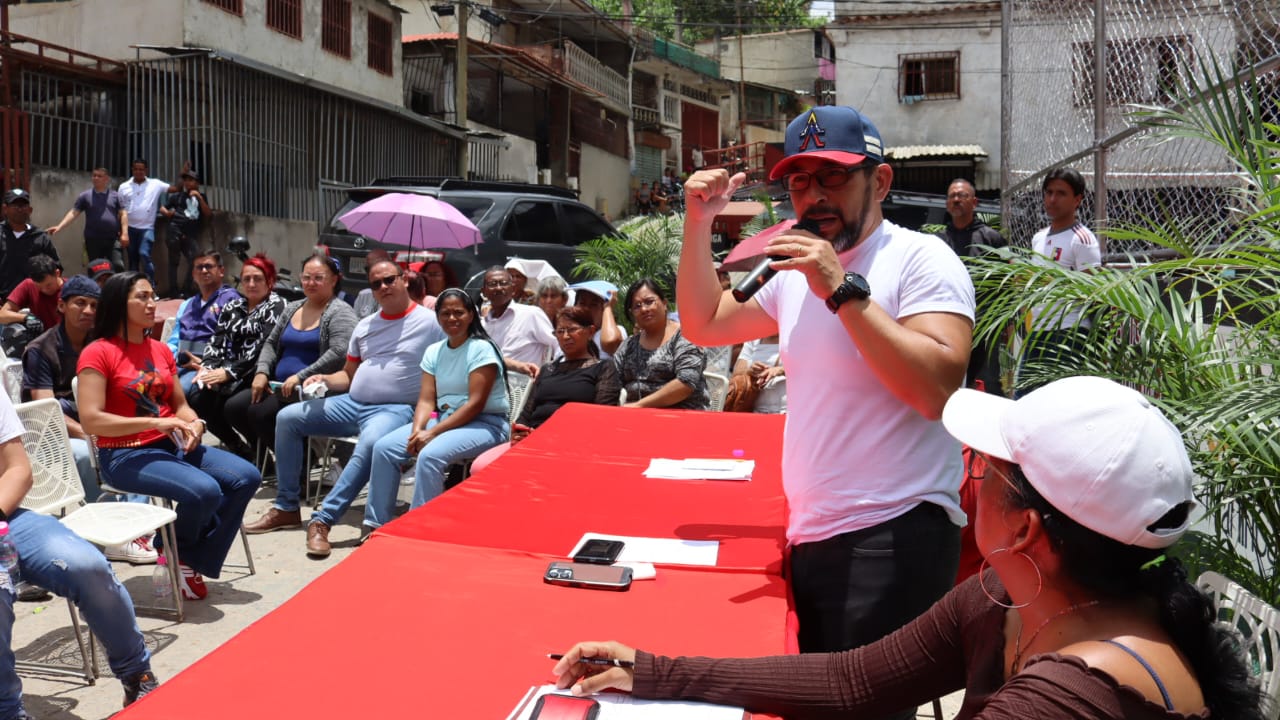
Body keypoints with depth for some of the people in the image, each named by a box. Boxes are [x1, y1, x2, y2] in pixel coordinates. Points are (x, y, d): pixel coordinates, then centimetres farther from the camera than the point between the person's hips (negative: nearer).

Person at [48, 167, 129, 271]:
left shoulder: (115, 196, 7)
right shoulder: (85, 196, 6)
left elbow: (123, 214, 3)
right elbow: (73, 213, 2)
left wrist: (124, 233, -8)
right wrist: (59, 226, -10)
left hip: (113, 239, -1)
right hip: (93, 240, 1)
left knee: (118, 266, -12)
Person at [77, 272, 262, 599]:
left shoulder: (161, 350, 12)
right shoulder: (97, 353, -8)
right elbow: (91, 421, -17)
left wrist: (195, 425, -7)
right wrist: (155, 422, -23)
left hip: (171, 445, 7)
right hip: (125, 455, -7)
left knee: (246, 477, -12)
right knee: (204, 491, -30)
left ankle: (193, 560, -2)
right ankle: (173, 552, 3)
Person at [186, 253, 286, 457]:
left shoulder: (276, 306, -2)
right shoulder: (232, 307, 19)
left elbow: (261, 348, -13)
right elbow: (217, 341, 10)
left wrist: (228, 372, -20)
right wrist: (207, 367, -10)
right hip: (228, 371, 6)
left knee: (218, 402, -27)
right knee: (197, 399, -19)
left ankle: (249, 454, -6)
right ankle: (240, 449, -3)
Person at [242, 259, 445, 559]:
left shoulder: (429, 322, -4)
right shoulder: (364, 326, 17)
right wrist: (324, 379, 0)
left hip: (395, 409, -7)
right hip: (352, 404, 7)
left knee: (371, 443, -39)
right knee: (287, 417, -2)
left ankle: (323, 520, -31)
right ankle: (286, 508, 4)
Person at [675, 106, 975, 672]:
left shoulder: (921, 259, -10)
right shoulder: (797, 273, 15)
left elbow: (937, 387, -24)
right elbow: (704, 324, 20)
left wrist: (844, 292, -26)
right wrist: (698, 224, 10)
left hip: (892, 538, -7)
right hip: (809, 535, 8)